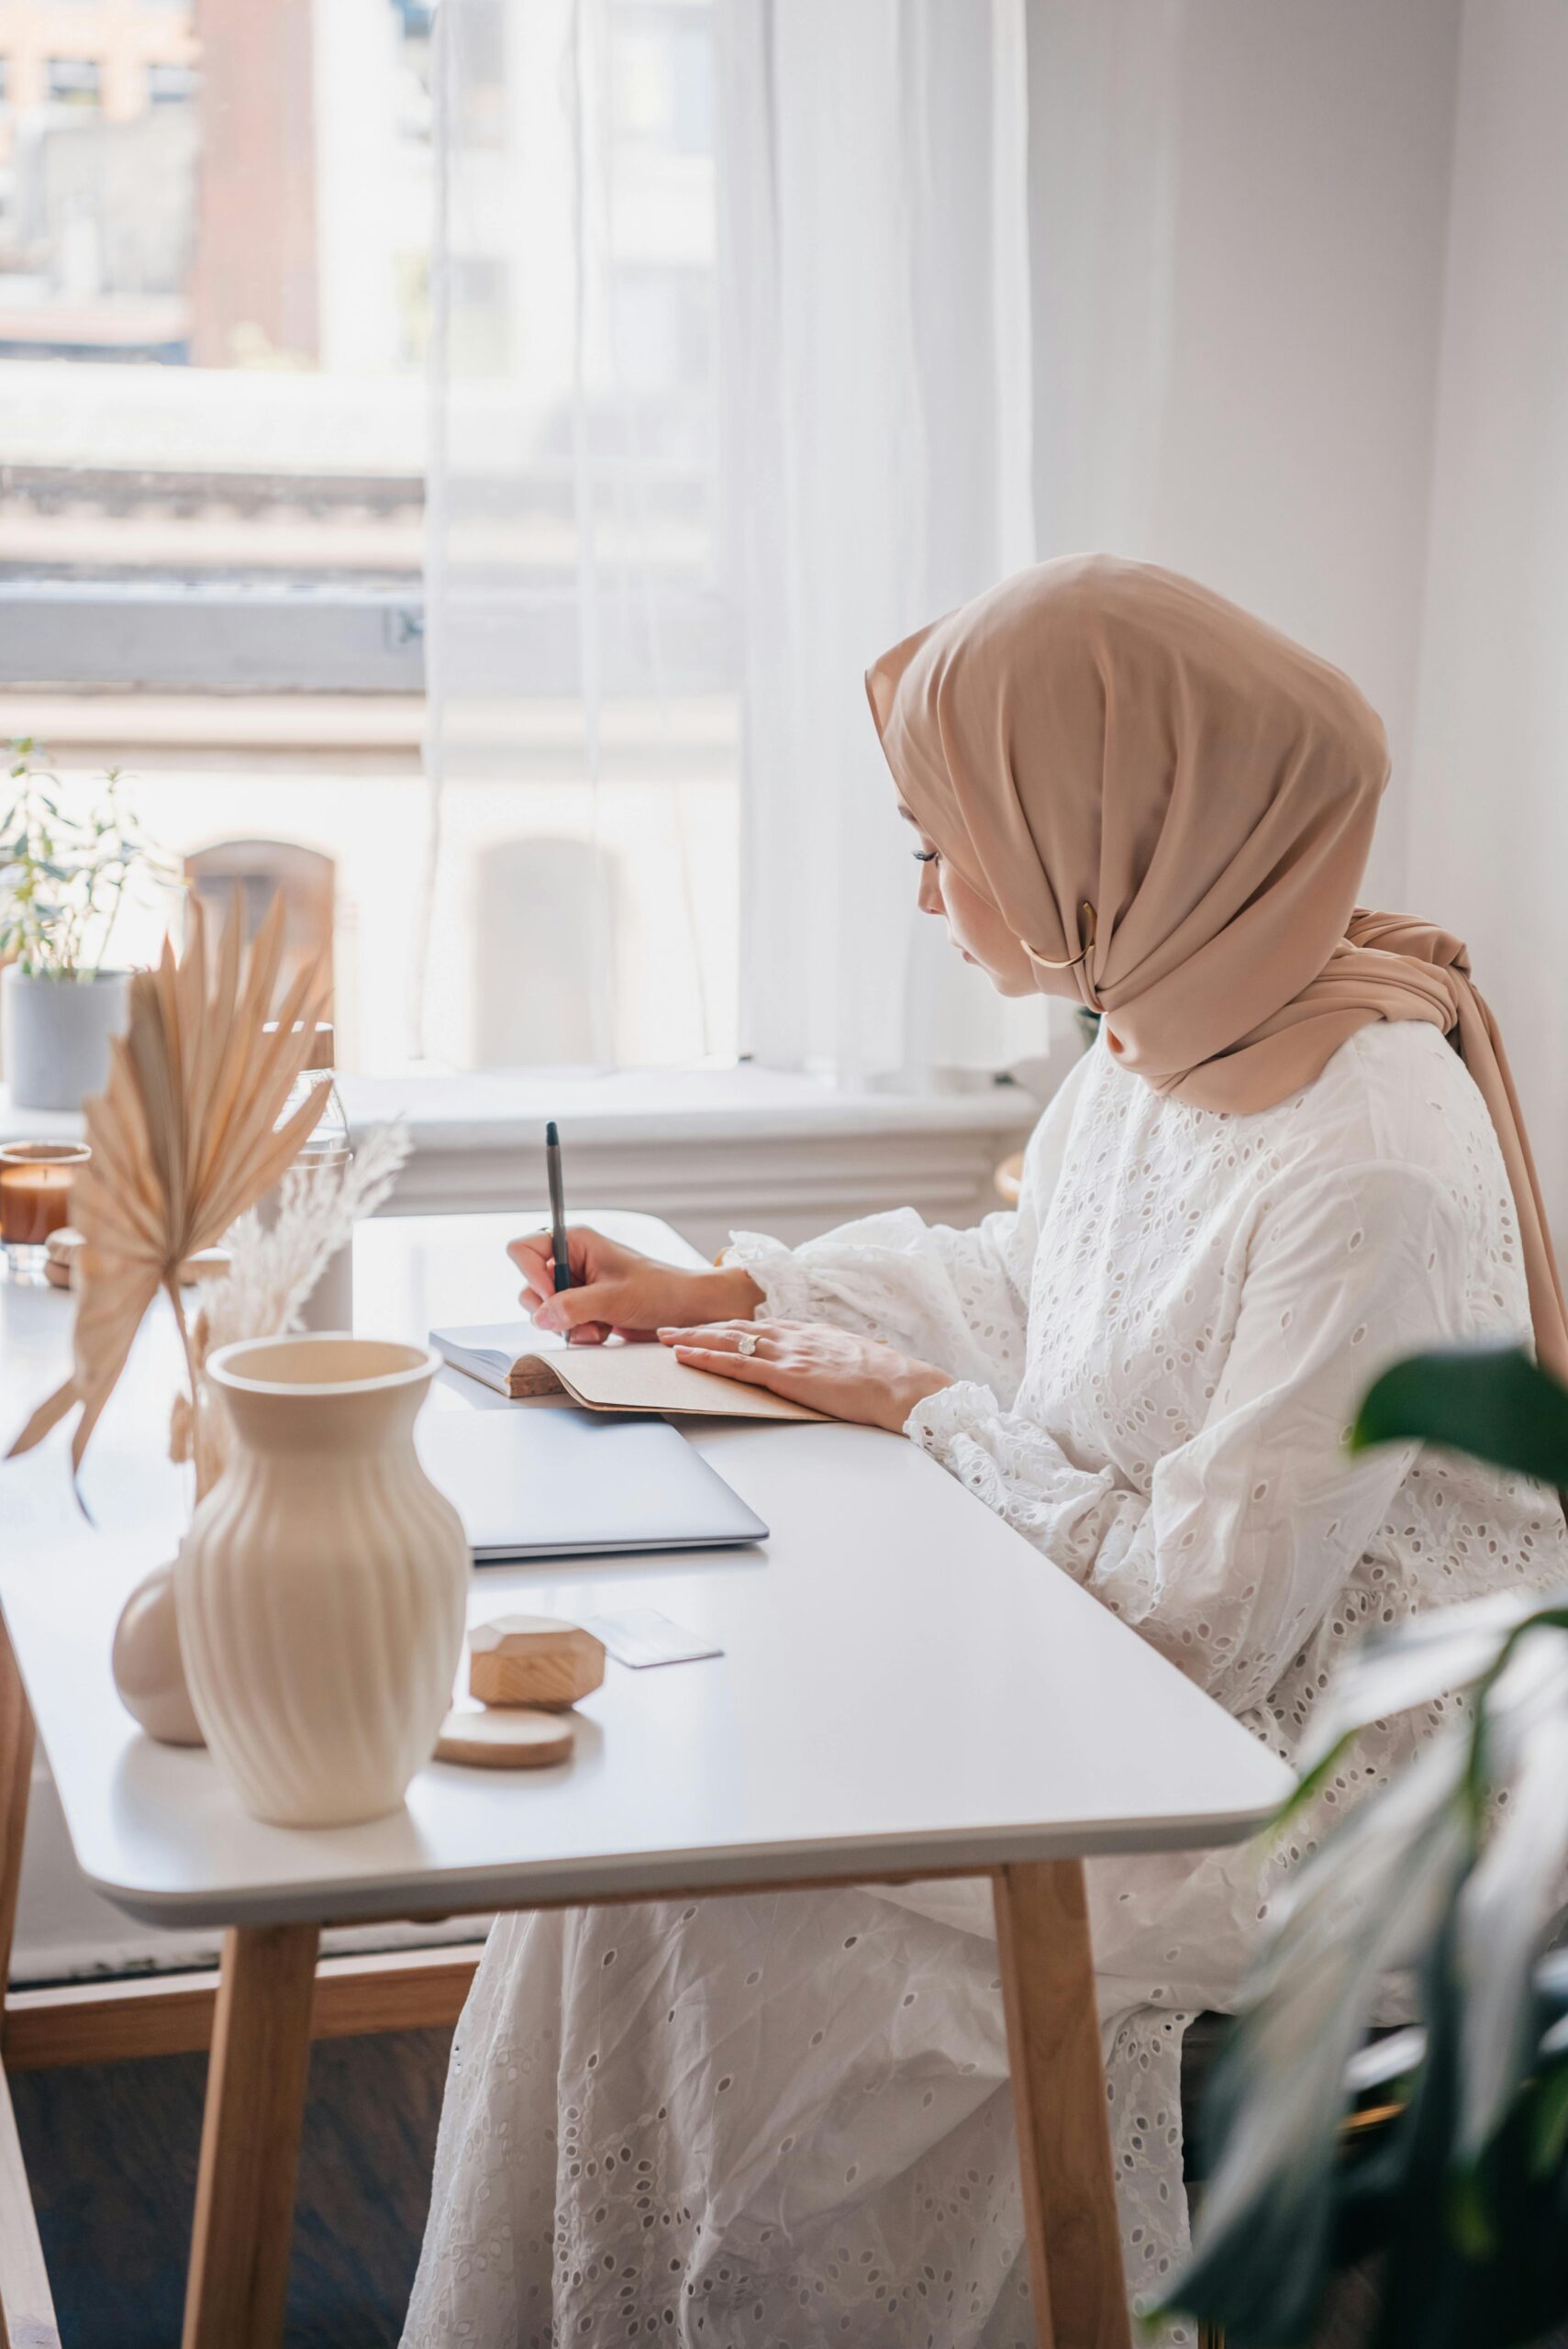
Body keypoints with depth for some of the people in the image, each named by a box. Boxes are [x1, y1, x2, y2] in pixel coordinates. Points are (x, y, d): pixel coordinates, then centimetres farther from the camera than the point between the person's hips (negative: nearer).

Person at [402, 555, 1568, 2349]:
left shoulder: (1373, 1175, -30)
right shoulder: (1165, 1043, -1)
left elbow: (1208, 1616, -25)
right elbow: (1016, 1287, 19)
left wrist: (926, 1409, -13)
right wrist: (726, 1294, 12)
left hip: (1301, 1777, -8)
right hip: (1130, 1666, 9)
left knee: (711, 1893, -14)